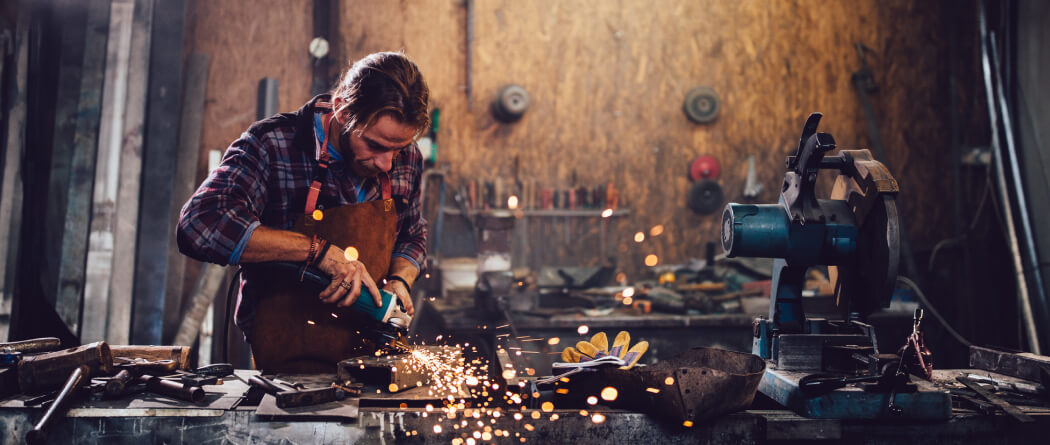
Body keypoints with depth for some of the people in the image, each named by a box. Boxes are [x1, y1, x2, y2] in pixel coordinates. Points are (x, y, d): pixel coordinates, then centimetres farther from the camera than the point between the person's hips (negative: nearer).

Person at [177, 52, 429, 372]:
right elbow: (201, 224, -27)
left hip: (373, 353, 5)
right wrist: (318, 249, -28)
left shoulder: (406, 157, 2)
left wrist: (399, 280, -1)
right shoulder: (272, 145, -12)